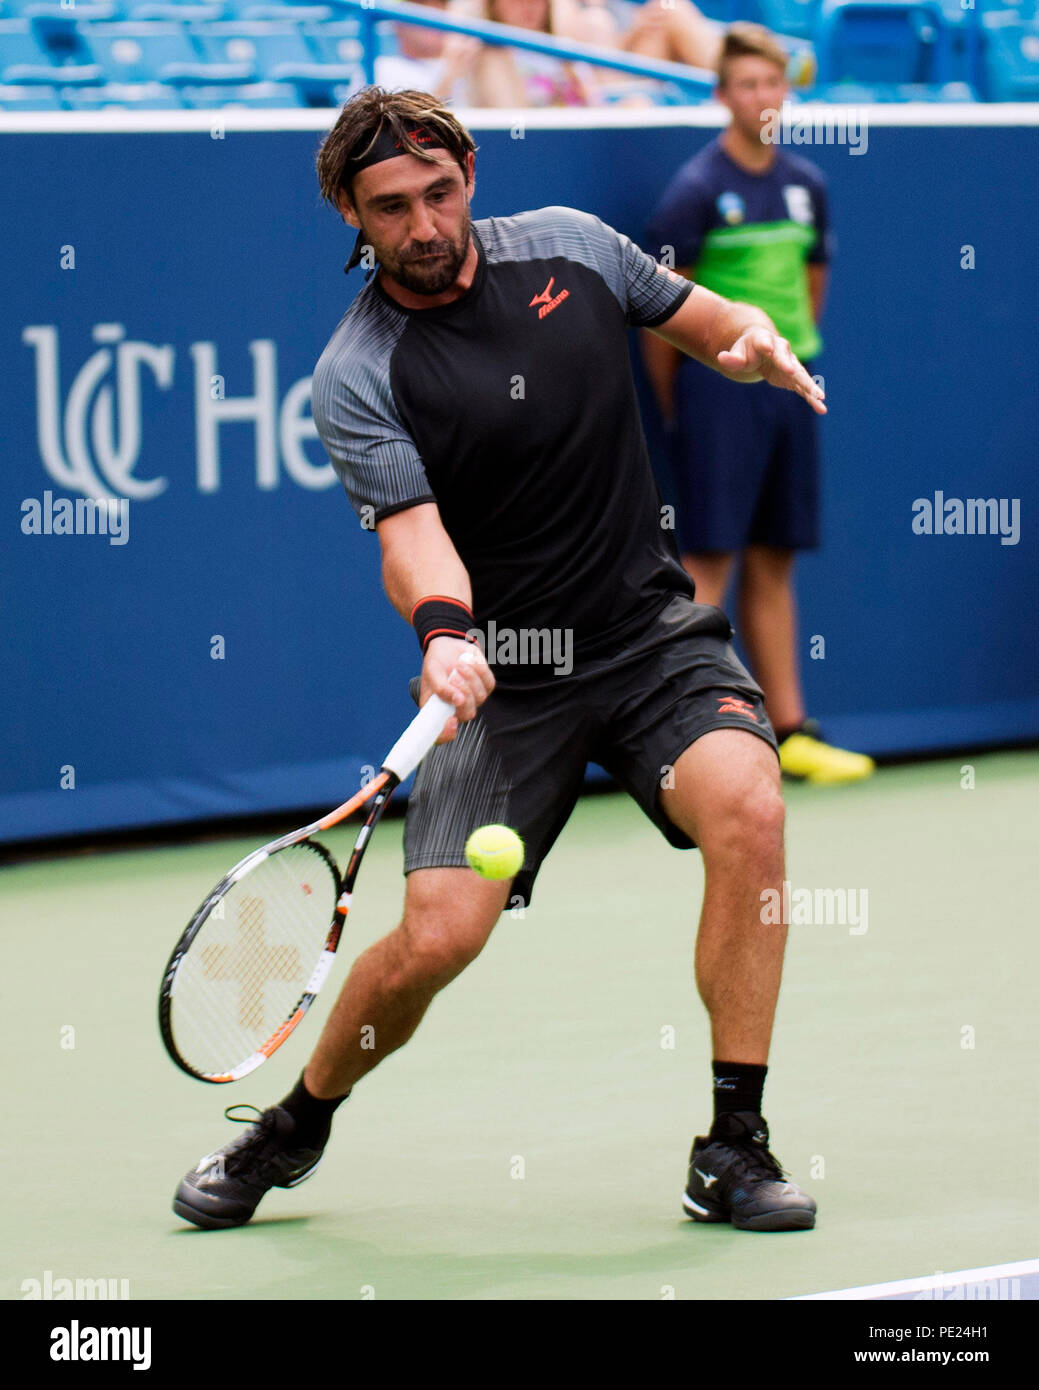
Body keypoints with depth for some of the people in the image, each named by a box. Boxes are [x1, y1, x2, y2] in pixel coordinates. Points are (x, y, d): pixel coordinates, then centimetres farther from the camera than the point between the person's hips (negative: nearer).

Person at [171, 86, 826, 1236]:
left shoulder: (569, 245, 1)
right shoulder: (355, 377, -11)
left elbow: (701, 321, 15)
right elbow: (411, 535, -22)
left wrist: (756, 343, -8)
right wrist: (444, 631, -43)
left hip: (653, 633, 2)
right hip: (499, 676, -2)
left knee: (747, 807, -26)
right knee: (438, 935, -14)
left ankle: (733, 1149, -16)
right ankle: (296, 1125, 18)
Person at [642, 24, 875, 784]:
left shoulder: (807, 185, 10)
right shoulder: (698, 189, -8)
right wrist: (676, 408, -2)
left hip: (789, 385, 6)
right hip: (719, 382, -6)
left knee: (773, 564, 11)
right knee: (709, 562, -8)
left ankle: (790, 731, 14)